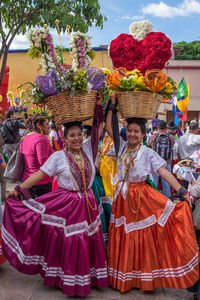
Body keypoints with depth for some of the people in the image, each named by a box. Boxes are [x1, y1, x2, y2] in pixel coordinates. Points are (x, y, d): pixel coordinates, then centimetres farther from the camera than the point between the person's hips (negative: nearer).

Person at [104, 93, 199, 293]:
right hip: (123, 197, 4)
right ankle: (125, 277, 29)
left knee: (142, 238, 4)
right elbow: (108, 128, 5)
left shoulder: (148, 153, -10)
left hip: (141, 197, -4)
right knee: (123, 239, 11)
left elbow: (165, 173, -16)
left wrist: (182, 192, -24)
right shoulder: (122, 146, 2)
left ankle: (145, 277, 23)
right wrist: (112, 105, 2)